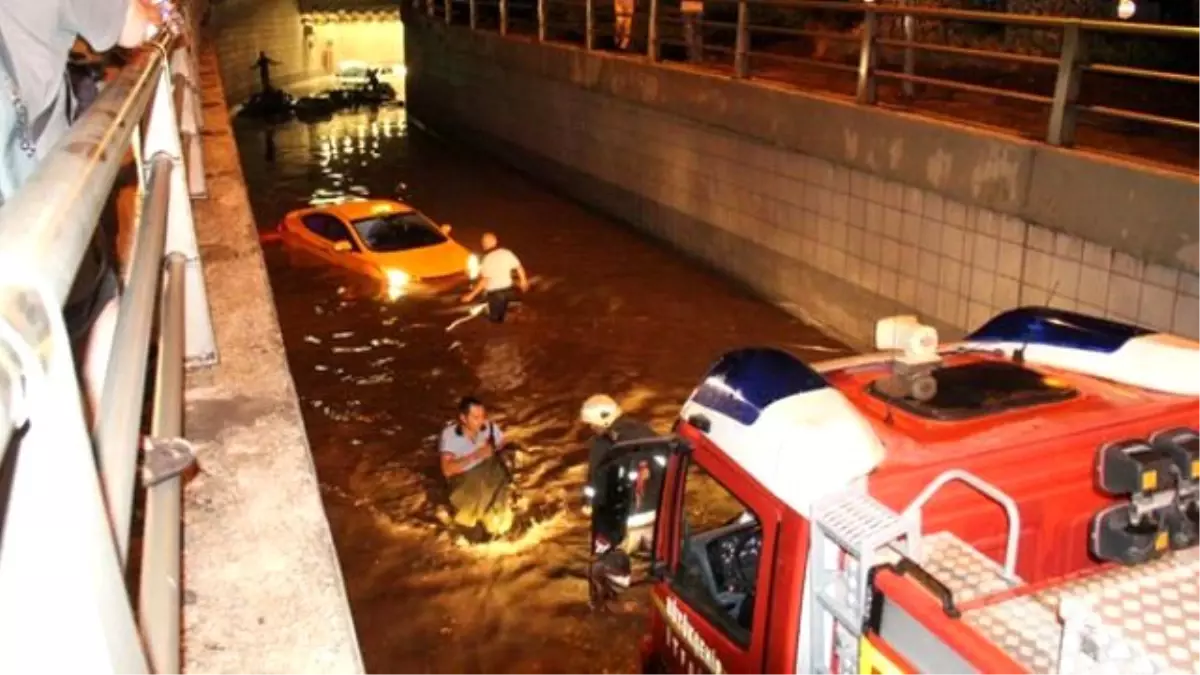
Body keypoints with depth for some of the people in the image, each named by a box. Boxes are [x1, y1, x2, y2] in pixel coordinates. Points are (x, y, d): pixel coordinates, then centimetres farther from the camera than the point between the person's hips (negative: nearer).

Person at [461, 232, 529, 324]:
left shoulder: (488, 259, -20)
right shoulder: (507, 253, -4)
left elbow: (484, 281, -24)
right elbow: (519, 268, 5)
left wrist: (471, 295, -19)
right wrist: (523, 280, 24)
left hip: (495, 293, -6)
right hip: (508, 289, 6)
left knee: (494, 319, 9)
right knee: (501, 318, 23)